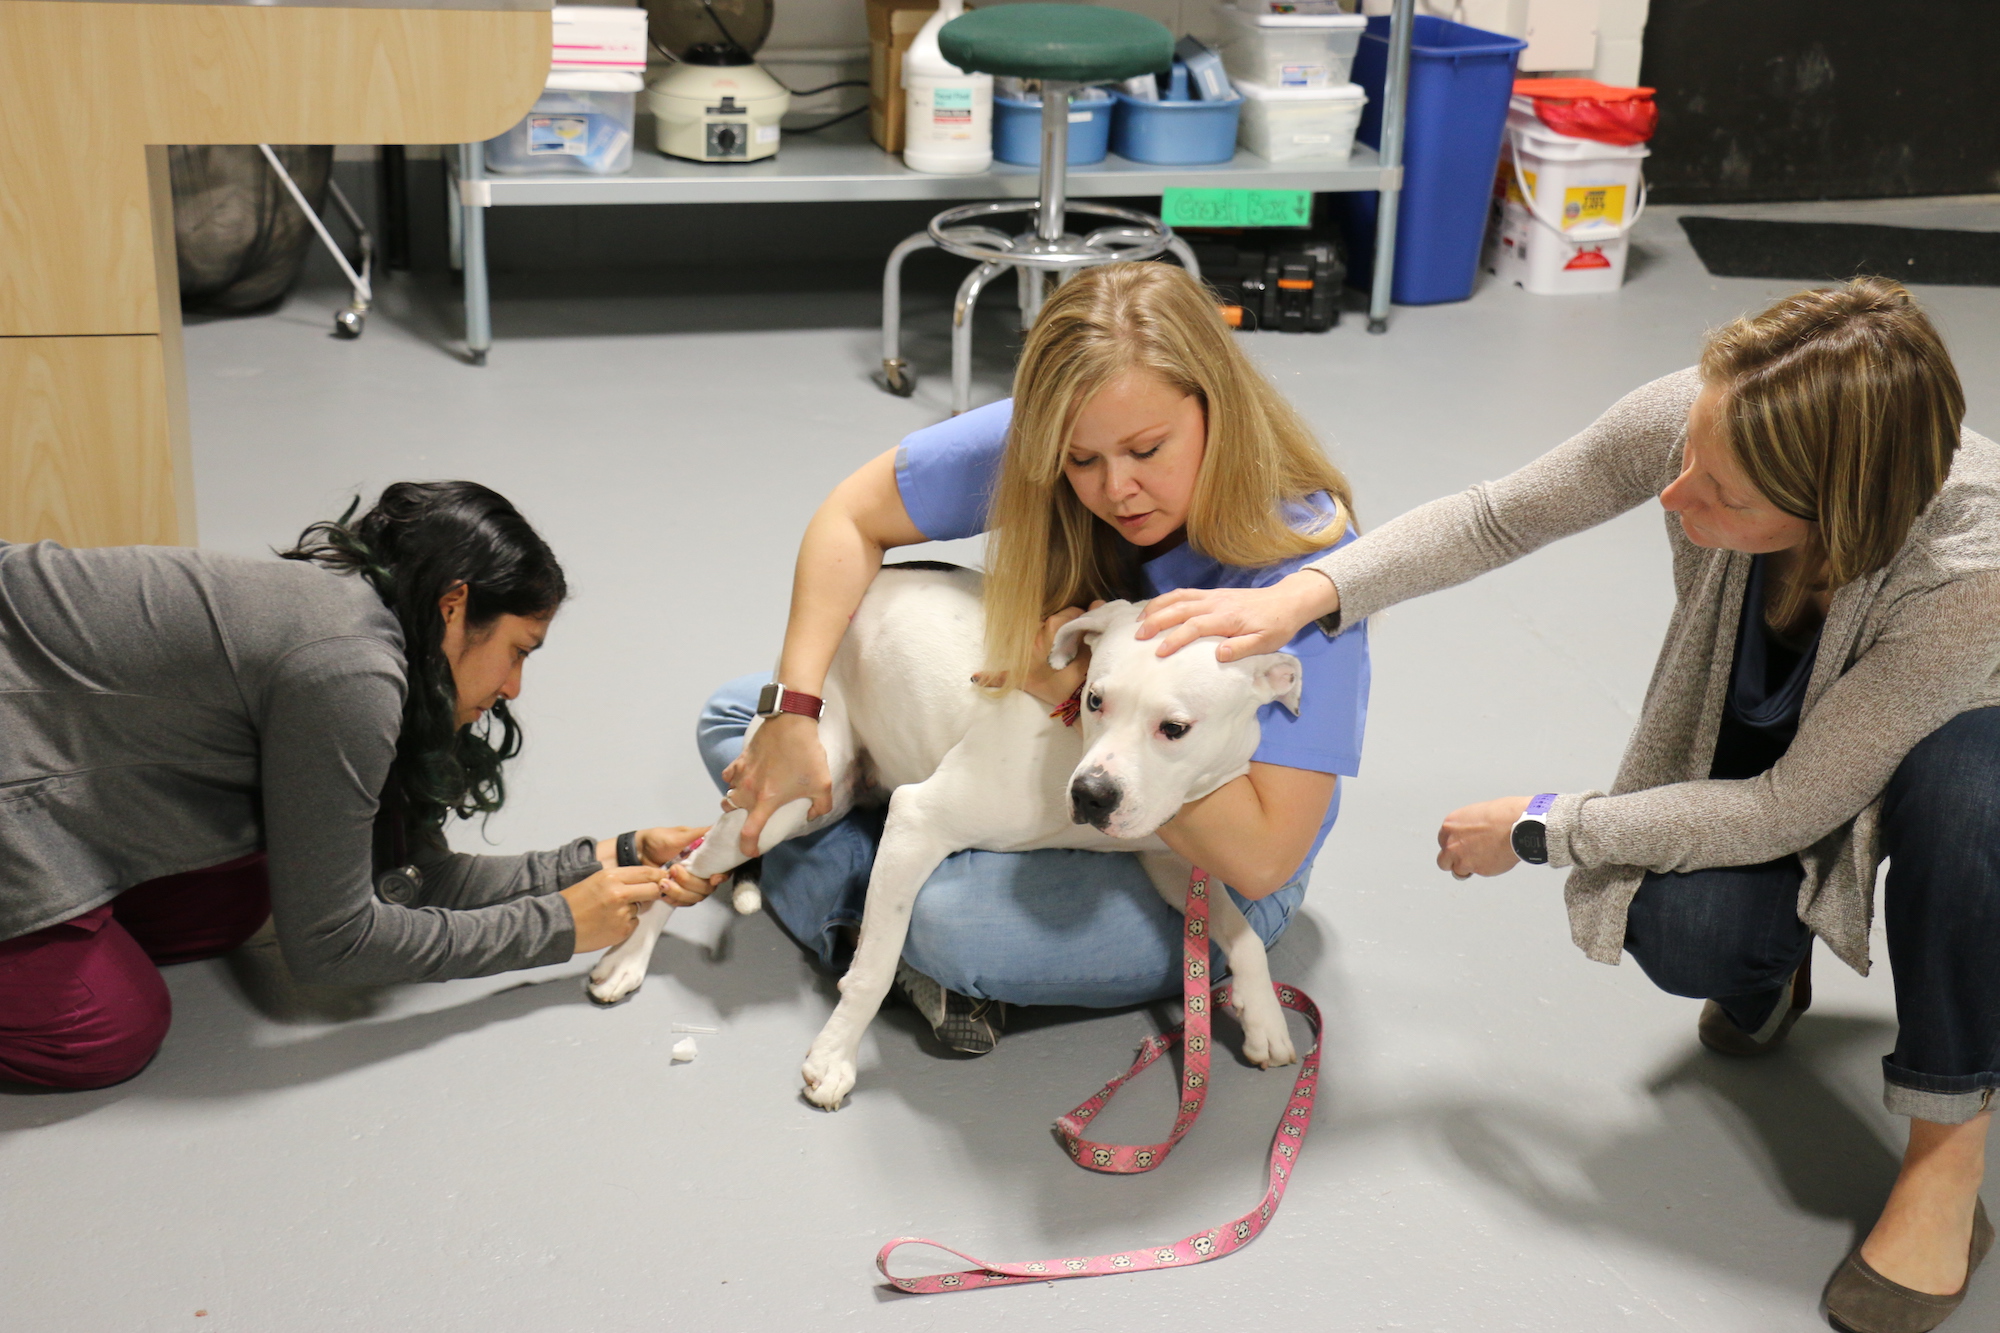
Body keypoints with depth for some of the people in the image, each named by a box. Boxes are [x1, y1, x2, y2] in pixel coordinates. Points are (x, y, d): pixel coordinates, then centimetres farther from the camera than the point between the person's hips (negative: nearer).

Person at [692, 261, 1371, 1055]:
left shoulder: (1298, 562, -31)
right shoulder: (1038, 443, -19)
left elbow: (1261, 859, -33)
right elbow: (855, 516, -5)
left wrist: (1091, 692, -33)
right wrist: (794, 715, -14)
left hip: (1198, 880, -6)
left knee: (954, 927, -37)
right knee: (734, 715, 1)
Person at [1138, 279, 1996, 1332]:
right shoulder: (1693, 418, -33)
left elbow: (1788, 807, -34)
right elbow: (1498, 518, -17)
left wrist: (1540, 830, -26)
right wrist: (1301, 595, -29)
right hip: (1756, 730, 3)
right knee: (1676, 928, -28)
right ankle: (1769, 962, 12)